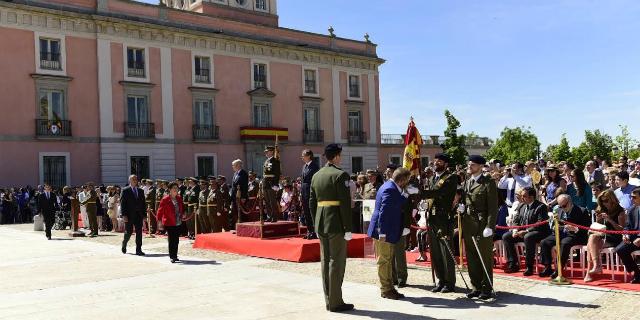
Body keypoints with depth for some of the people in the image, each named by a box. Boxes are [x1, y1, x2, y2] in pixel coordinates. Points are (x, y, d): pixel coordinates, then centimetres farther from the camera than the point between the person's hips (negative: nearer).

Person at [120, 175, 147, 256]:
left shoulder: (141, 191, 12)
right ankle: (124, 244, 30)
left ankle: (138, 250, 4)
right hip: (129, 215, -4)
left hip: (139, 215, 4)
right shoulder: (125, 191, -1)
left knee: (139, 232, 0)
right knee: (129, 232, 1)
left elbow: (143, 203, 13)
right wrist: (124, 215, -12)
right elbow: (122, 203, -5)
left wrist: (144, 214, 6)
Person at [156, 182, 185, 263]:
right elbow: (160, 210, -8)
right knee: (172, 240, -5)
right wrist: (159, 220, -11)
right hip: (169, 223, -5)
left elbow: (182, 207, 22)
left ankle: (175, 256, 20)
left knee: (176, 240, 10)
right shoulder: (165, 199, -11)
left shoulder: (179, 198, 6)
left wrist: (183, 214, 7)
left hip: (178, 223, 6)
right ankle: (172, 257, 3)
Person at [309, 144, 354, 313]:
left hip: (321, 225, 7)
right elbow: (345, 203, -16)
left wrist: (316, 224, 18)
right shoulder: (340, 175, -11)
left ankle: (329, 300, 18)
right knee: (337, 262, -2)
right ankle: (336, 302, 2)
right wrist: (348, 228, -12)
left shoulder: (316, 176, 11)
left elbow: (312, 202, 13)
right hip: (336, 225, -7)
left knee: (325, 262, 11)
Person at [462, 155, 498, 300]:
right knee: (471, 259, 10)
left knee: (485, 259, 2)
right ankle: (476, 287, 19)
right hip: (468, 225, 6)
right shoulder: (466, 182, 14)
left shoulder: (488, 183, -6)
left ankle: (487, 289, 12)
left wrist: (489, 227, -17)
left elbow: (493, 207, -11)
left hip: (482, 226, -6)